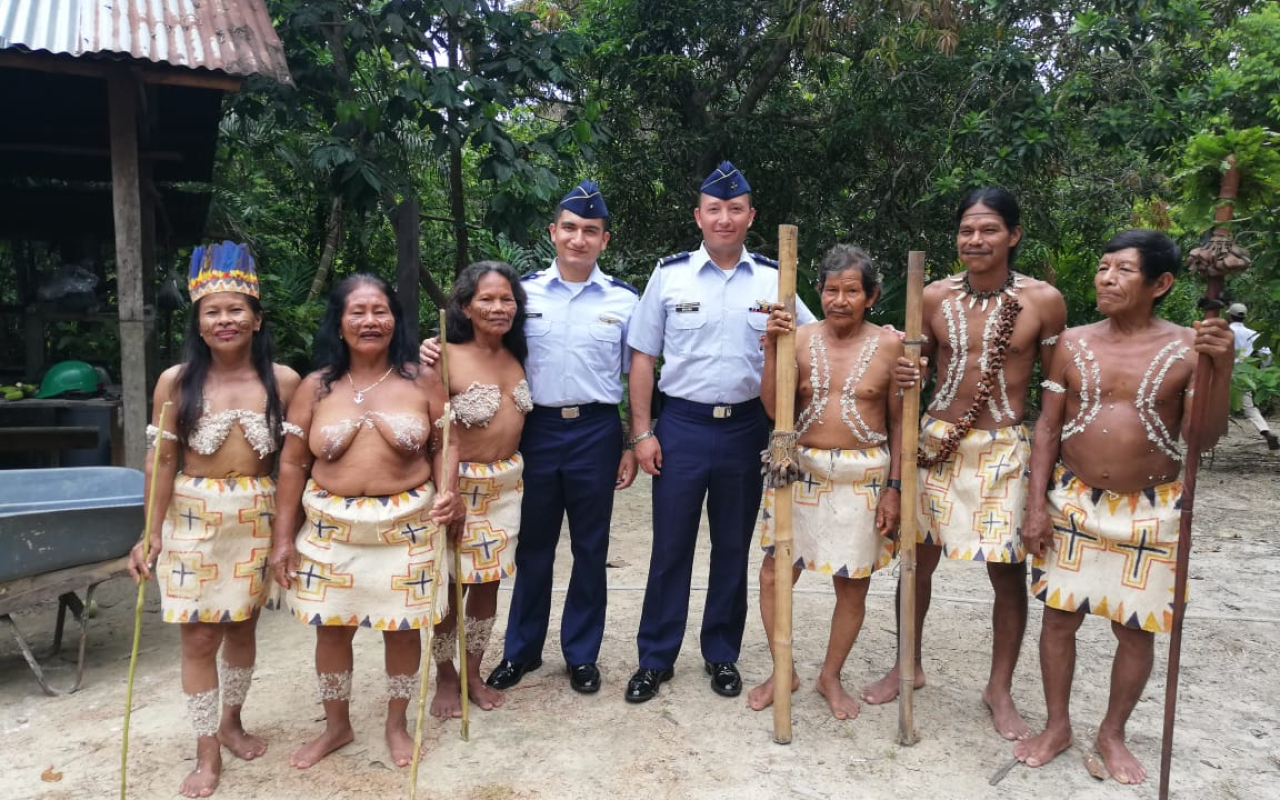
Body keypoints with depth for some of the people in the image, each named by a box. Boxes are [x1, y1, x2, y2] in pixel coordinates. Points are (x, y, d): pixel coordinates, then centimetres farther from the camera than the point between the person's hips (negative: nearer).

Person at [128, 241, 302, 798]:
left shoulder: (283, 381, -4)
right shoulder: (176, 381, -5)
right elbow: (161, 462, -2)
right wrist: (151, 534, -4)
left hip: (257, 519, 1)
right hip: (193, 519, -1)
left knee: (242, 626, 15)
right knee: (200, 634, 2)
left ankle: (231, 722, 38)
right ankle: (207, 753, 19)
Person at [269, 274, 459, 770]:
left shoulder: (421, 380, -2)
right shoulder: (316, 387, 0)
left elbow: (445, 444, 2)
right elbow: (292, 463, 2)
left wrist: (448, 490, -17)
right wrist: (283, 536, 0)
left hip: (406, 527, -1)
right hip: (330, 528, 1)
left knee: (403, 628, 9)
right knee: (331, 628, 12)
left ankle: (397, 724, 32)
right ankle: (336, 726, 35)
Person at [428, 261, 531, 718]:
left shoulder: (515, 356, 4)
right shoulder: (448, 359, -16)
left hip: (507, 483, 6)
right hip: (461, 483, -6)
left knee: (488, 581, 14)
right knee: (448, 582, 7)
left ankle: (473, 672, 32)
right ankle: (445, 678, 28)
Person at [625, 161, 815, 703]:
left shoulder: (773, 279, 2)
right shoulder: (670, 274, -1)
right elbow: (643, 357, 1)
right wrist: (642, 432, -3)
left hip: (746, 428, 2)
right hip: (682, 424, -1)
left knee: (733, 547, 13)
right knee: (670, 547, 7)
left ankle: (722, 655, 30)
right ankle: (656, 658, 22)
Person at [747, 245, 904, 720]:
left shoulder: (889, 346, -3)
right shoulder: (800, 338, -3)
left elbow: (899, 423, 1)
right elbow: (774, 409, -10)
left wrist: (894, 488, -3)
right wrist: (772, 347, -19)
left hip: (863, 478, -1)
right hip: (801, 471, 1)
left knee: (852, 586, 9)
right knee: (773, 574, 5)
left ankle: (831, 678, 32)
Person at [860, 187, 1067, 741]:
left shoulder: (1043, 301, -6)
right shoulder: (935, 296, 0)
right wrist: (903, 375, -12)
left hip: (1005, 450, -2)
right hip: (937, 442, 2)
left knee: (1008, 571, 4)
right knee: (917, 557, 10)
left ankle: (999, 688, 26)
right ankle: (908, 666, 32)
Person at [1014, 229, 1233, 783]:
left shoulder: (1186, 349, -6)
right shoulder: (1074, 344, -1)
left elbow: (1203, 438, -9)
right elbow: (1047, 427, 1)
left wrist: (1222, 368, -23)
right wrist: (1036, 504, -5)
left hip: (1150, 511, -1)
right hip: (1073, 502, 1)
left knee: (1136, 629, 9)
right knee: (1059, 616, 8)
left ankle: (1112, 734, 31)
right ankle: (1057, 726, 27)